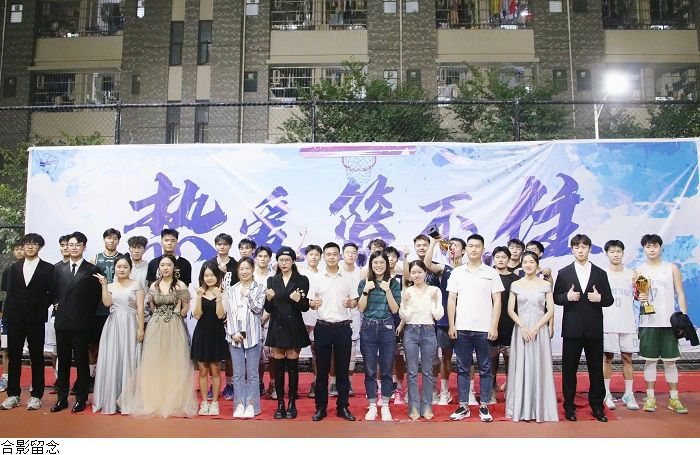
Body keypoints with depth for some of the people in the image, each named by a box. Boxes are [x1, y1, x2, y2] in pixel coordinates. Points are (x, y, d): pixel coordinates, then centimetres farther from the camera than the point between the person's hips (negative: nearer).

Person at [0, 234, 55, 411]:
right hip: (15, 319, 3)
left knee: (37, 358, 4)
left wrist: (40, 310, -5)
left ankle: (36, 396, 11)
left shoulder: (48, 269, 0)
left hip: (36, 320, -3)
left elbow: (52, 293, -1)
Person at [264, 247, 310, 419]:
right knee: (278, 367, 6)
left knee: (292, 366, 3)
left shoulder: (302, 280, 0)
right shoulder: (272, 280, 7)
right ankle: (280, 404, 15)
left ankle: (292, 404, 13)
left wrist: (299, 300, -22)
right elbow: (268, 309, 6)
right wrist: (269, 298, -15)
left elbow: (305, 307, -2)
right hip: (277, 327, 2)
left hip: (294, 327, -2)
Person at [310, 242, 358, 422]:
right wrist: (313, 303, -13)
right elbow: (311, 302, 10)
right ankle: (321, 407, 15)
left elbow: (355, 301, 7)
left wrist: (351, 303, -15)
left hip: (343, 327, 0)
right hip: (323, 327, 1)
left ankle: (343, 407, 16)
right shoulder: (318, 279, 6)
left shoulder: (348, 277, 4)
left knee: (343, 369, 6)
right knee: (322, 369, 6)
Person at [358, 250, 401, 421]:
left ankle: (385, 406, 17)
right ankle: (372, 406, 17)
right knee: (370, 370, 6)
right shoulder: (364, 283, 4)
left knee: (386, 370, 5)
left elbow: (395, 310, -3)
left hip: (387, 329, 0)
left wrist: (387, 290, -13)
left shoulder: (393, 284, 3)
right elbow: (361, 308, -1)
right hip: (368, 329, 0)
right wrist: (366, 290, -13)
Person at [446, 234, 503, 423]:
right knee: (462, 369, 7)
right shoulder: (457, 272, 6)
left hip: (484, 329, -1)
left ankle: (484, 406, 15)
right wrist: (452, 325, 0)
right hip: (461, 328, 1)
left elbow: (497, 301, 1)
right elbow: (451, 300, 6)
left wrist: (494, 327, -6)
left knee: (485, 369, 6)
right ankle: (463, 406, 15)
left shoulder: (491, 273, 2)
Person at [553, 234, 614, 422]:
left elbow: (609, 299, 7)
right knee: (569, 368, 4)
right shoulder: (563, 273, 5)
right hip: (572, 328, -1)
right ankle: (569, 406, 15)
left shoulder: (600, 273, 7)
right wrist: (567, 296, -15)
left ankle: (597, 406, 20)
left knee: (596, 368, 7)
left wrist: (600, 298, -14)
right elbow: (556, 298, 4)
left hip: (594, 329, 1)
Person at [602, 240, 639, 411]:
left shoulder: (631, 273, 7)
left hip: (627, 322, 2)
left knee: (627, 358, 6)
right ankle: (606, 394, 12)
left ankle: (629, 394, 14)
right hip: (608, 323, -2)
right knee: (607, 358, 4)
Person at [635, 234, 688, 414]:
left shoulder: (672, 268, 5)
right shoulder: (639, 270, 6)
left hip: (669, 322, 0)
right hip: (648, 322, 0)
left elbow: (680, 294, 4)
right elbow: (634, 293, 10)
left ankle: (674, 398, 13)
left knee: (670, 361, 4)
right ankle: (650, 397, 13)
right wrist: (638, 297, -14)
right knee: (650, 360, 5)